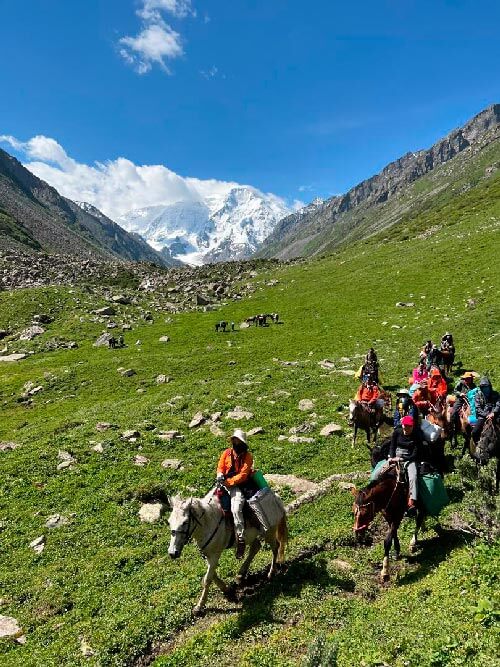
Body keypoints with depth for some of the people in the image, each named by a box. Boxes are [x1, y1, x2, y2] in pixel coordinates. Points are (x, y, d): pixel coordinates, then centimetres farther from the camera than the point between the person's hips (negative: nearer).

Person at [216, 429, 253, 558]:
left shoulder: (247, 456, -5)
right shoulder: (226, 453, 8)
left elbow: (243, 475, -12)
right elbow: (220, 467, 8)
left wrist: (229, 482, -19)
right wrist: (220, 475, -14)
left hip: (239, 486, -5)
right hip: (224, 484, 5)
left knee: (236, 508, -28)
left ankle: (241, 539, -21)